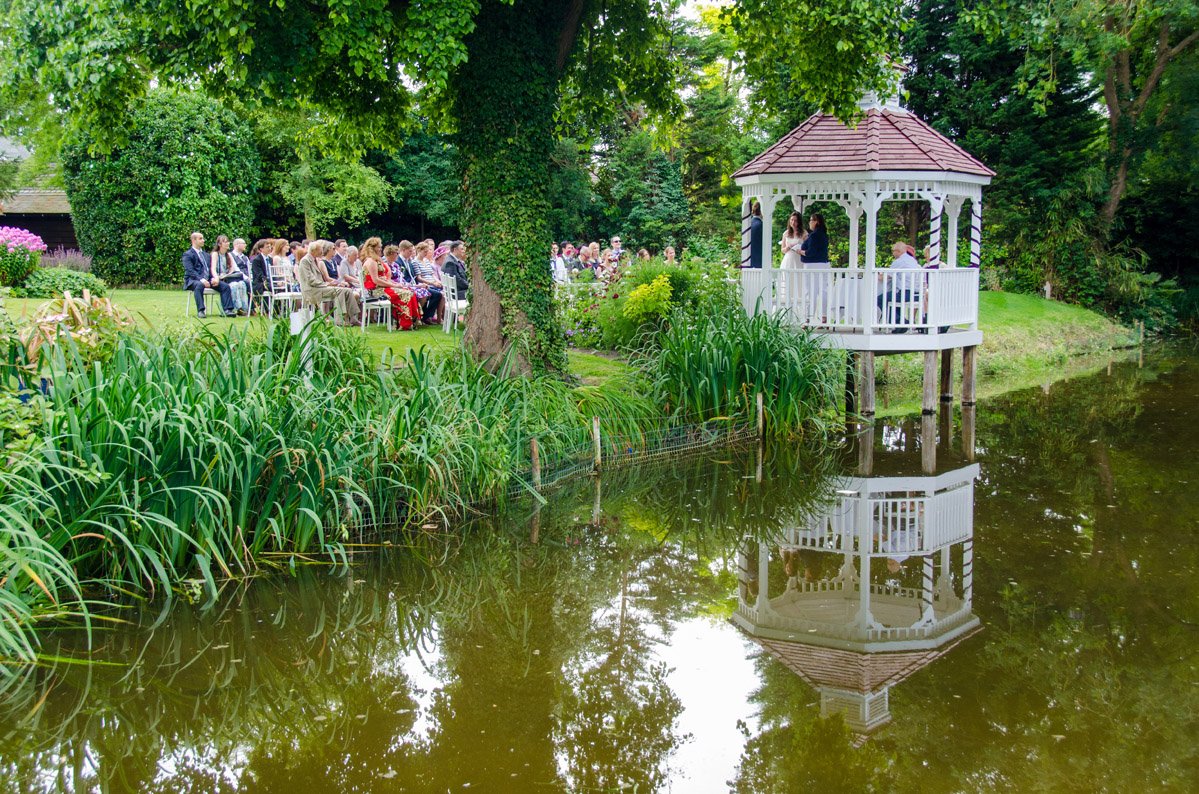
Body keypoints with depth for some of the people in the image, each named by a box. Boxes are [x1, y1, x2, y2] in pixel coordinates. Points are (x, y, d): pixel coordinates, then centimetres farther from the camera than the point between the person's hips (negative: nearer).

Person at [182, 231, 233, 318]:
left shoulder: (206, 255, 26)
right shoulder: (187, 255, 4)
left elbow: (211, 268, 19)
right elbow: (190, 270, -10)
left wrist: (214, 278, -5)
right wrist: (201, 279, -26)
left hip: (208, 279, 6)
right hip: (193, 280, -6)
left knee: (225, 286, -16)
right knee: (199, 285, -40)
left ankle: (227, 310, -22)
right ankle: (200, 311, -43)